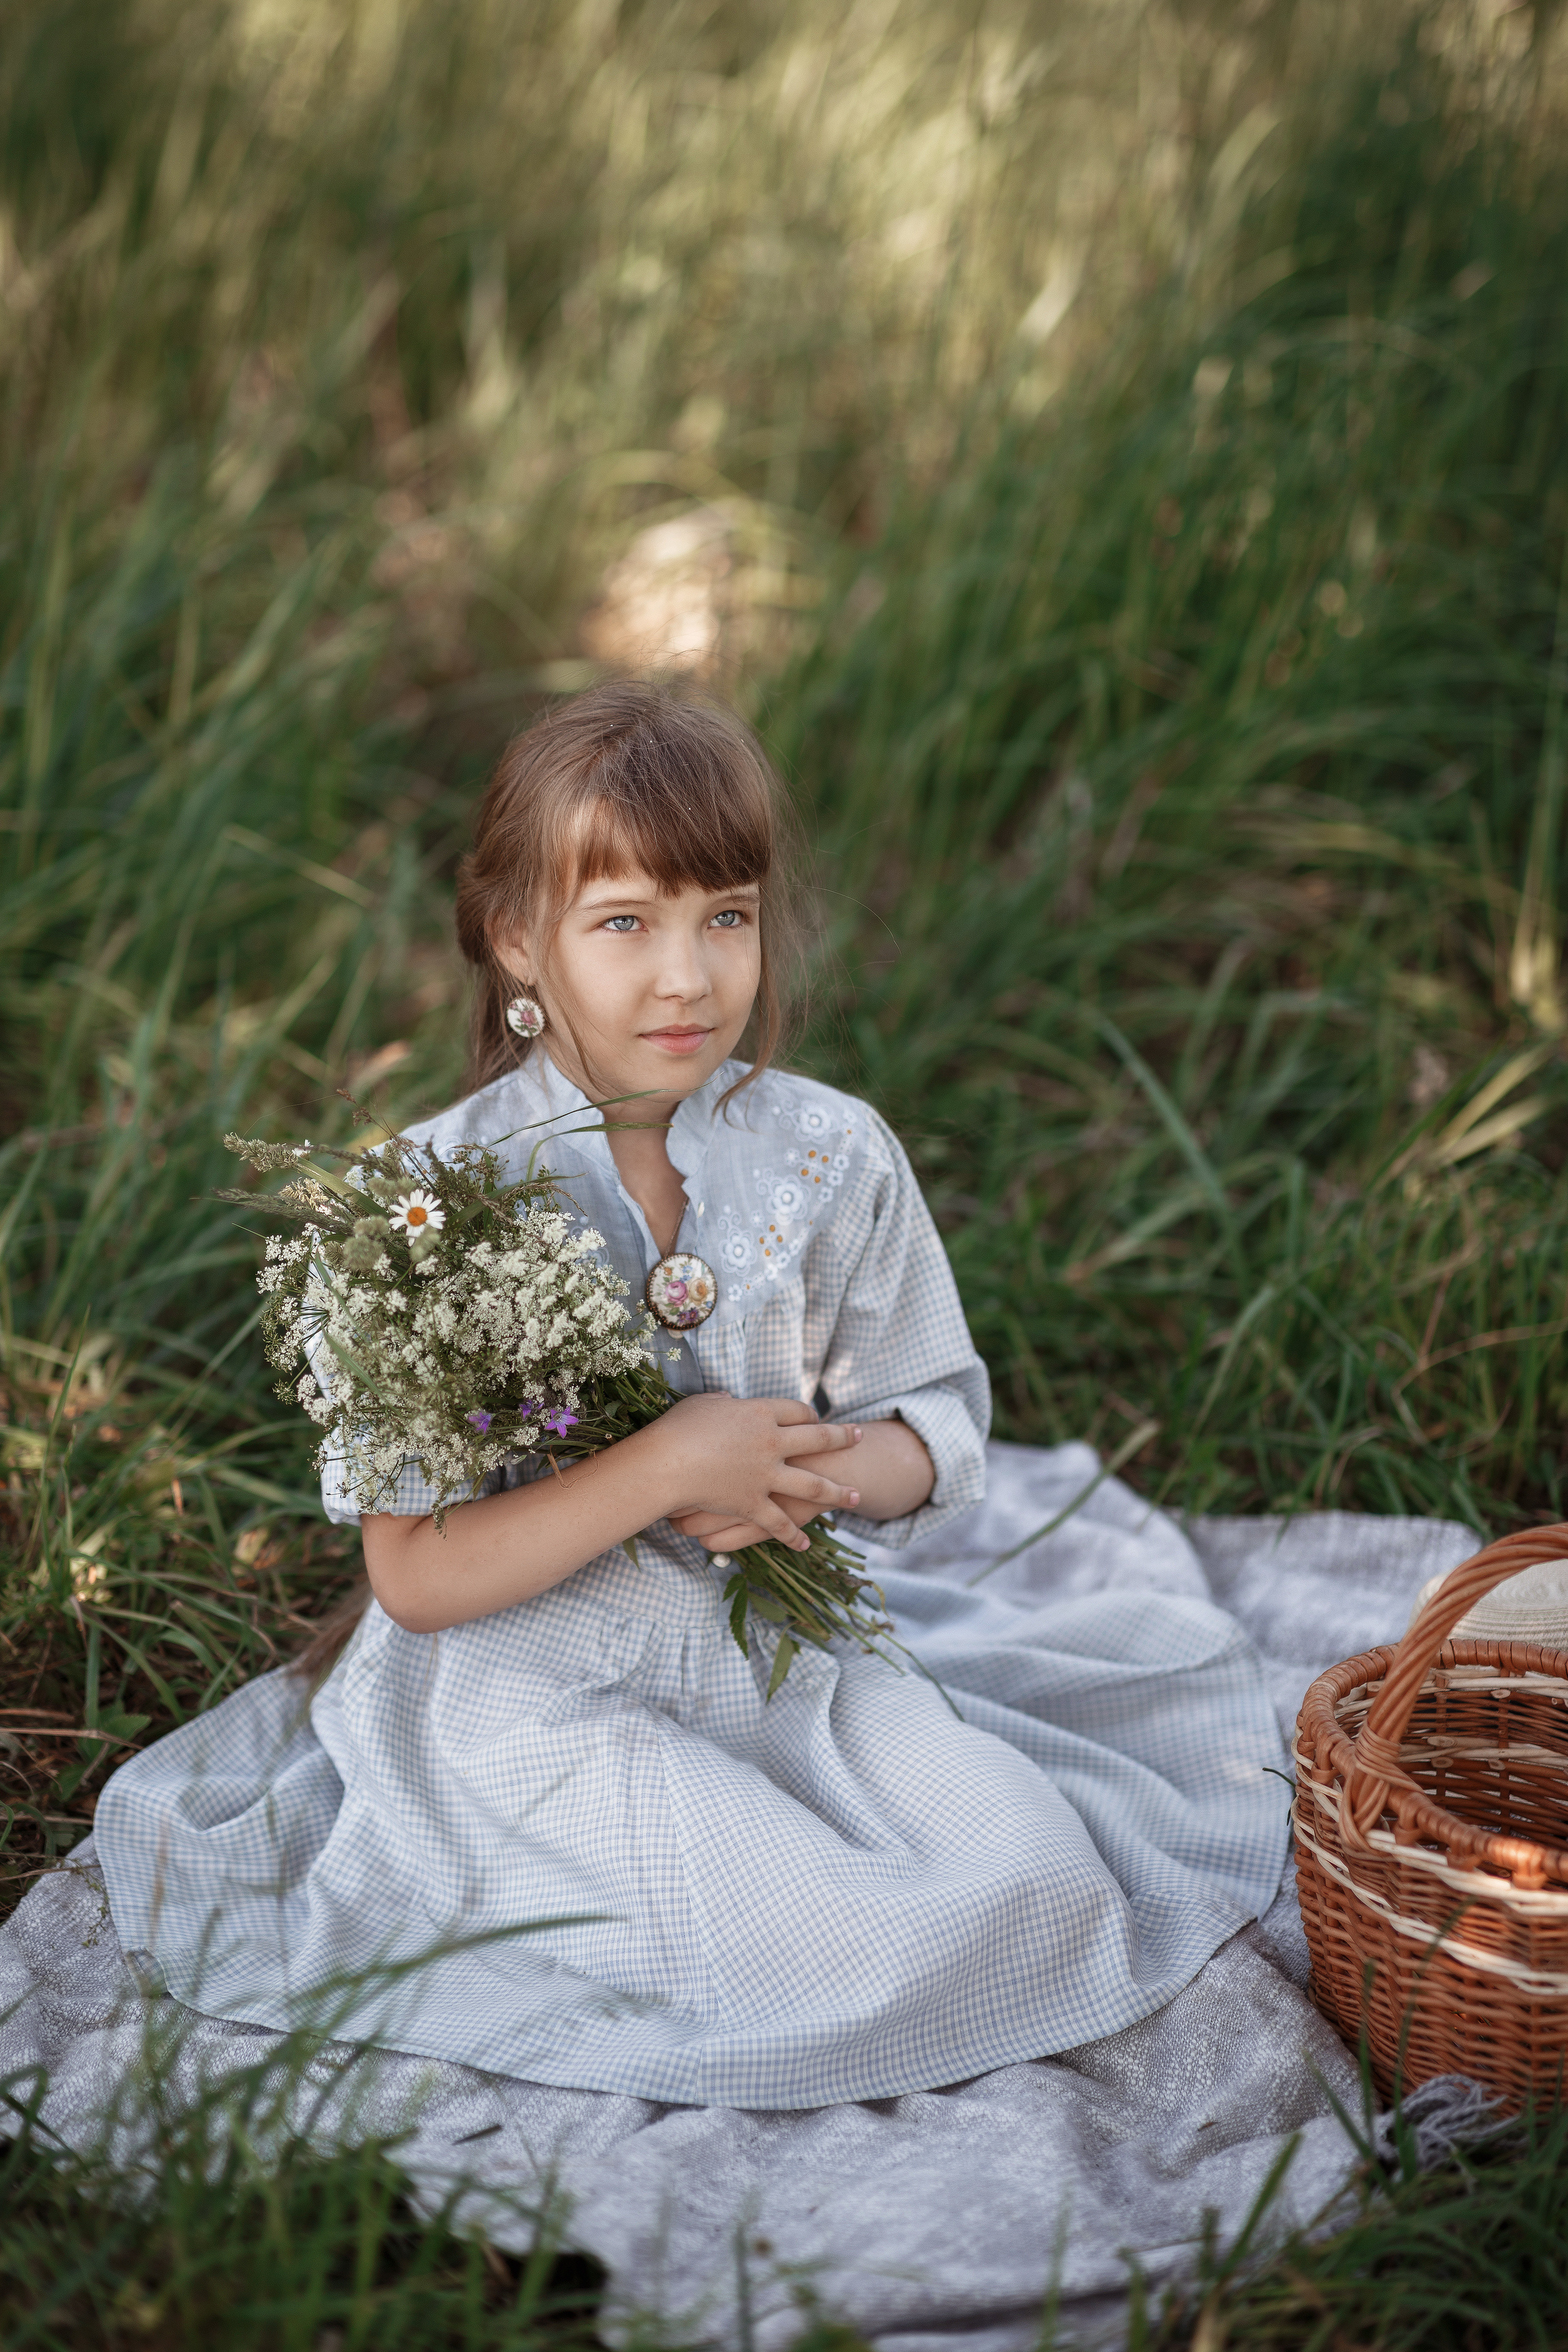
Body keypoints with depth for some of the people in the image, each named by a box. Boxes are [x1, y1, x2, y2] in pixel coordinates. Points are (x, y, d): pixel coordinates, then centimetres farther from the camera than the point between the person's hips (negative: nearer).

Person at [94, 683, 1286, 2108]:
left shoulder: (832, 1159, -2)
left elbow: (937, 1434, 6)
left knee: (1029, 1884, -16)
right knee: (829, 1956, -22)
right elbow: (414, 1575, -14)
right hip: (543, 1704, -4)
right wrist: (665, 1469, -24)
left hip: (790, 1659, 4)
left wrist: (829, 1470, -18)